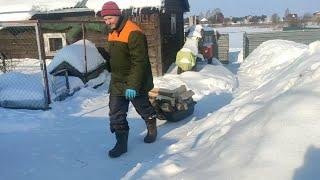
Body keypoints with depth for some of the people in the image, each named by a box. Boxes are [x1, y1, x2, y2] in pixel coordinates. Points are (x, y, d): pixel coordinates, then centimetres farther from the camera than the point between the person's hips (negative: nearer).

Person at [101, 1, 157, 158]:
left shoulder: (134, 33, -22)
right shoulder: (112, 33, 8)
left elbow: (139, 62, -25)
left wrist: (133, 85, -27)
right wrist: (115, 78, 18)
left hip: (135, 84, -7)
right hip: (117, 83, 7)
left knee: (143, 108, 14)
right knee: (116, 114, 4)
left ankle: (152, 128, 41)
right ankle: (121, 143, 15)